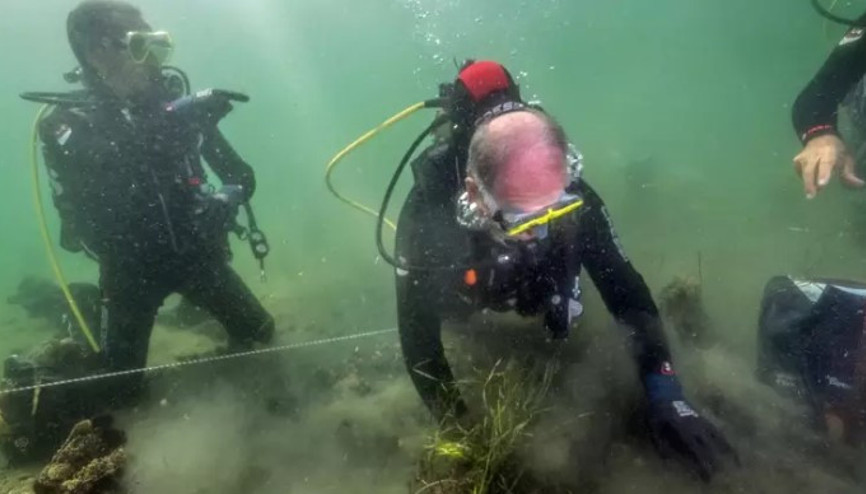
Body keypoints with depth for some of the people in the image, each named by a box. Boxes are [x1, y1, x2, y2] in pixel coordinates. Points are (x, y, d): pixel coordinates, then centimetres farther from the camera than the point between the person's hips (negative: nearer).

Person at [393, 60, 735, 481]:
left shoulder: (570, 196, -39)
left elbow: (625, 289, -32)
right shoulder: (427, 215, -47)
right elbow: (417, 336, -38)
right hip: (461, 295, 0)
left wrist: (665, 396, -42)